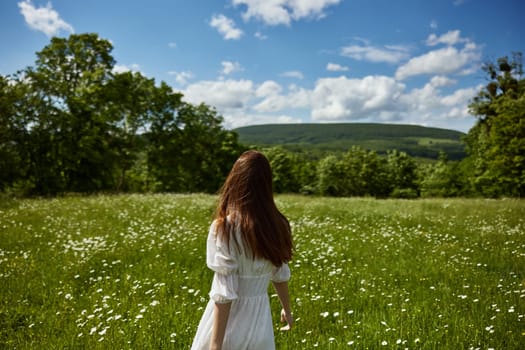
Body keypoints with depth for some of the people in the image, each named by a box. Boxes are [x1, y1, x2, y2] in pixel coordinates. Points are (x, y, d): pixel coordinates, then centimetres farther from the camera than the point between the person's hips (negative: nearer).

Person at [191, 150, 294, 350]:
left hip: (229, 322, -5)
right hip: (261, 320, 5)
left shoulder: (224, 228, -19)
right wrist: (287, 308, 25)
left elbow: (224, 292, -21)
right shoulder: (276, 225, -2)